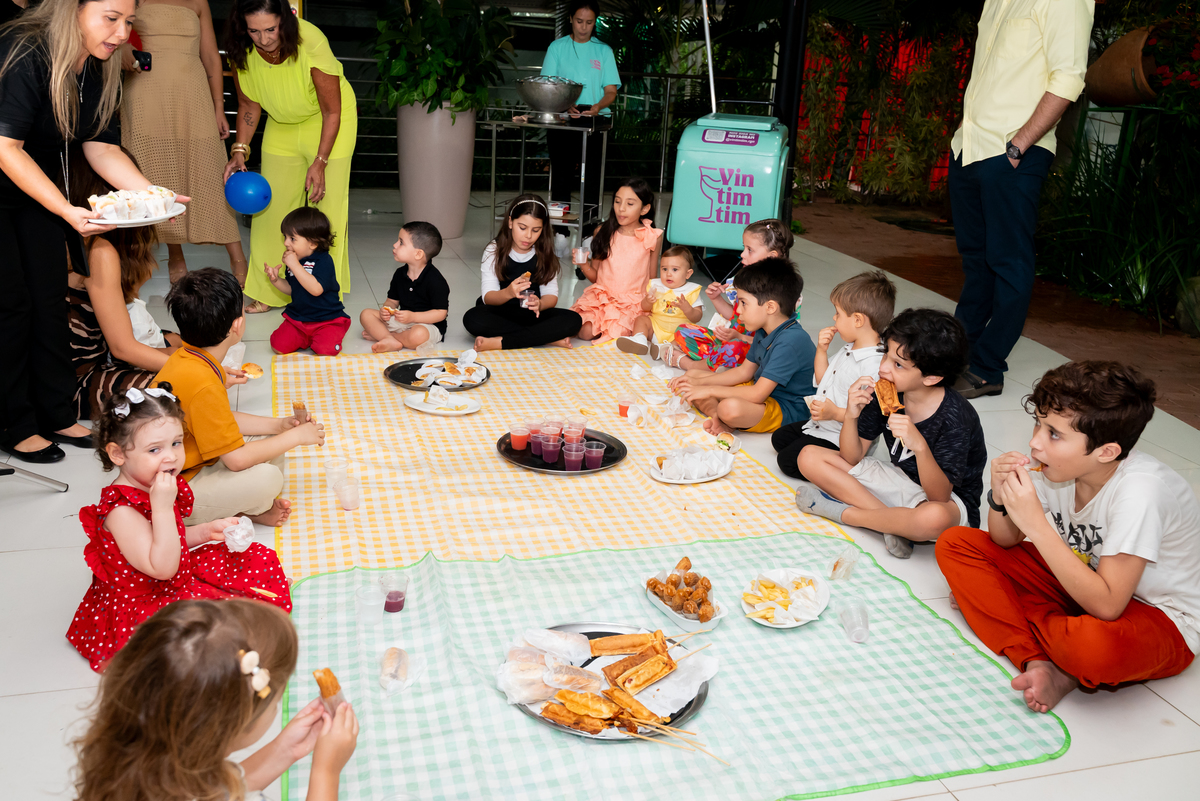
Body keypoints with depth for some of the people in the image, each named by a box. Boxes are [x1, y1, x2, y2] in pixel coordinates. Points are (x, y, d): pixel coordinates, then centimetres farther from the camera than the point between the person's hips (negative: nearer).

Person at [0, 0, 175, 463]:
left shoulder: (104, 71, -4)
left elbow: (100, 146, -2)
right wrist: (68, 211, -37)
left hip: (38, 184, 7)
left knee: (50, 299, 7)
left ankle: (57, 415, 17)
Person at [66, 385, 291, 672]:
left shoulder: (159, 488, -1)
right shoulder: (120, 510, -29)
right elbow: (162, 568, -33)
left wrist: (207, 531, 0)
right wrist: (162, 507, -37)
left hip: (179, 579, 9)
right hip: (139, 604, -9)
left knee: (259, 561, 9)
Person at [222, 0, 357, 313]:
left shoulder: (312, 43, -32)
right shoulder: (242, 52, -19)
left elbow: (332, 111, -22)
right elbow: (249, 105, -3)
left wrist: (320, 162, -23)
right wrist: (239, 151, -14)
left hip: (328, 121, -4)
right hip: (282, 124, 4)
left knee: (327, 204, -10)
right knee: (272, 204, 0)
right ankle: (270, 291, 8)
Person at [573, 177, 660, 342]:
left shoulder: (653, 237, -1)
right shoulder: (603, 232, 3)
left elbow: (652, 279, 7)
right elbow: (595, 276, 7)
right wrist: (583, 264, -14)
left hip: (632, 302, -2)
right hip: (601, 296, 2)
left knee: (616, 333, -26)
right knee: (584, 331, -21)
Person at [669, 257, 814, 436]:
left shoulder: (791, 341, -28)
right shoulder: (764, 331, 3)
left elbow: (757, 394, -29)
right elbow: (744, 371, 14)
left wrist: (709, 390, -20)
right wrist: (699, 382, 4)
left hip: (786, 411, -10)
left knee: (730, 408, -42)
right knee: (692, 375, 7)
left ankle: (724, 420, -6)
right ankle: (717, 418, -17)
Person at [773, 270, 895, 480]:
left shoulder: (874, 366, -29)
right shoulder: (850, 349, 4)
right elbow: (821, 380, 18)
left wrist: (836, 413, -33)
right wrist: (822, 350, 5)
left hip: (837, 438, -10)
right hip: (819, 424, 10)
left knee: (788, 460, -13)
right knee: (779, 438, 19)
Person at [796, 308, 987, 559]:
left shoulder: (955, 418, -25)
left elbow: (939, 496, -27)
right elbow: (851, 458, -5)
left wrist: (920, 446, -43)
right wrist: (851, 415, -24)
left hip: (949, 501, -6)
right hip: (899, 480, 6)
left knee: (934, 518, -45)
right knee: (809, 457, -7)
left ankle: (843, 512, -17)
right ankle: (894, 523, -17)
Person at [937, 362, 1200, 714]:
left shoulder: (1140, 490, -32)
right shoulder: (1056, 465, -14)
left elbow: (1106, 605, -33)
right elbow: (1004, 541, -1)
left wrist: (1036, 523, -36)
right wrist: (1001, 496, -23)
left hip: (1161, 620, -7)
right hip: (1083, 581, 7)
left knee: (1091, 645, -43)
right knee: (955, 544, -7)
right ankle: (1038, 662, -18)